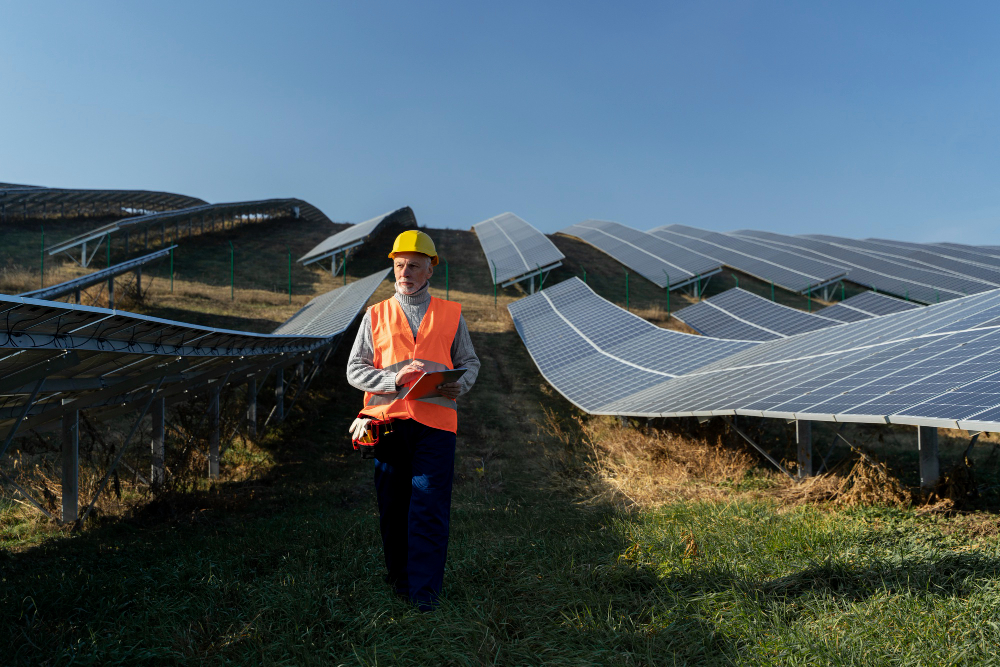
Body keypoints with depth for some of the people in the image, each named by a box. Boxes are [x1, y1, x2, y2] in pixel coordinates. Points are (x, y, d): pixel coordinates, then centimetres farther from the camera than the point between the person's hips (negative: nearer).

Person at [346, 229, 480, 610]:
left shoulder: (451, 314, 12)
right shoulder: (376, 315, 10)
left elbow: (469, 361, 17)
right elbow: (355, 370, 6)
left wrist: (461, 384, -6)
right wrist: (395, 379, -12)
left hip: (436, 422, -1)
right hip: (387, 421, 1)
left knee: (429, 506, -6)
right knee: (393, 505, 7)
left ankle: (424, 589, 1)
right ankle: (398, 576, 24)